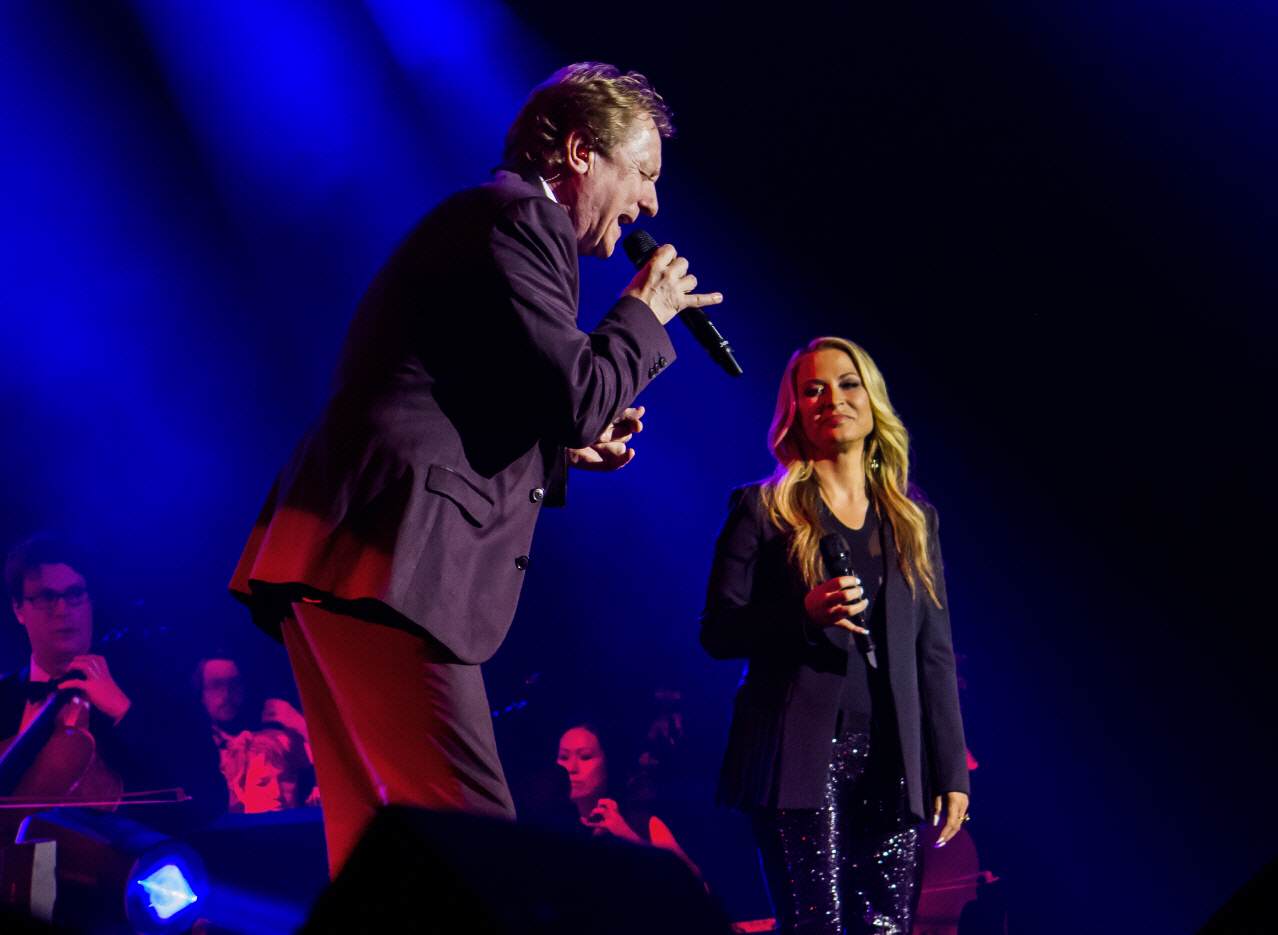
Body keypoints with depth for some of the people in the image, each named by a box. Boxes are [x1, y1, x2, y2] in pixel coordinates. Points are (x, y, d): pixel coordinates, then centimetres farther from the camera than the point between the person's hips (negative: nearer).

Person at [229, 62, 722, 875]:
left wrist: (566, 451, 17)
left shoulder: (502, 221, 26)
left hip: (347, 564, 11)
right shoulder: (516, 217, -5)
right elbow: (578, 395, -15)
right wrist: (646, 312, 2)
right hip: (386, 566, -11)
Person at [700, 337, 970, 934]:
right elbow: (716, 633, 1)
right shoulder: (762, 510, 5)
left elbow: (934, 654, 14)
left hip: (892, 758, 3)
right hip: (799, 754, -3)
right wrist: (805, 614, -17)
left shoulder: (914, 517, 15)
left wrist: (950, 770, 7)